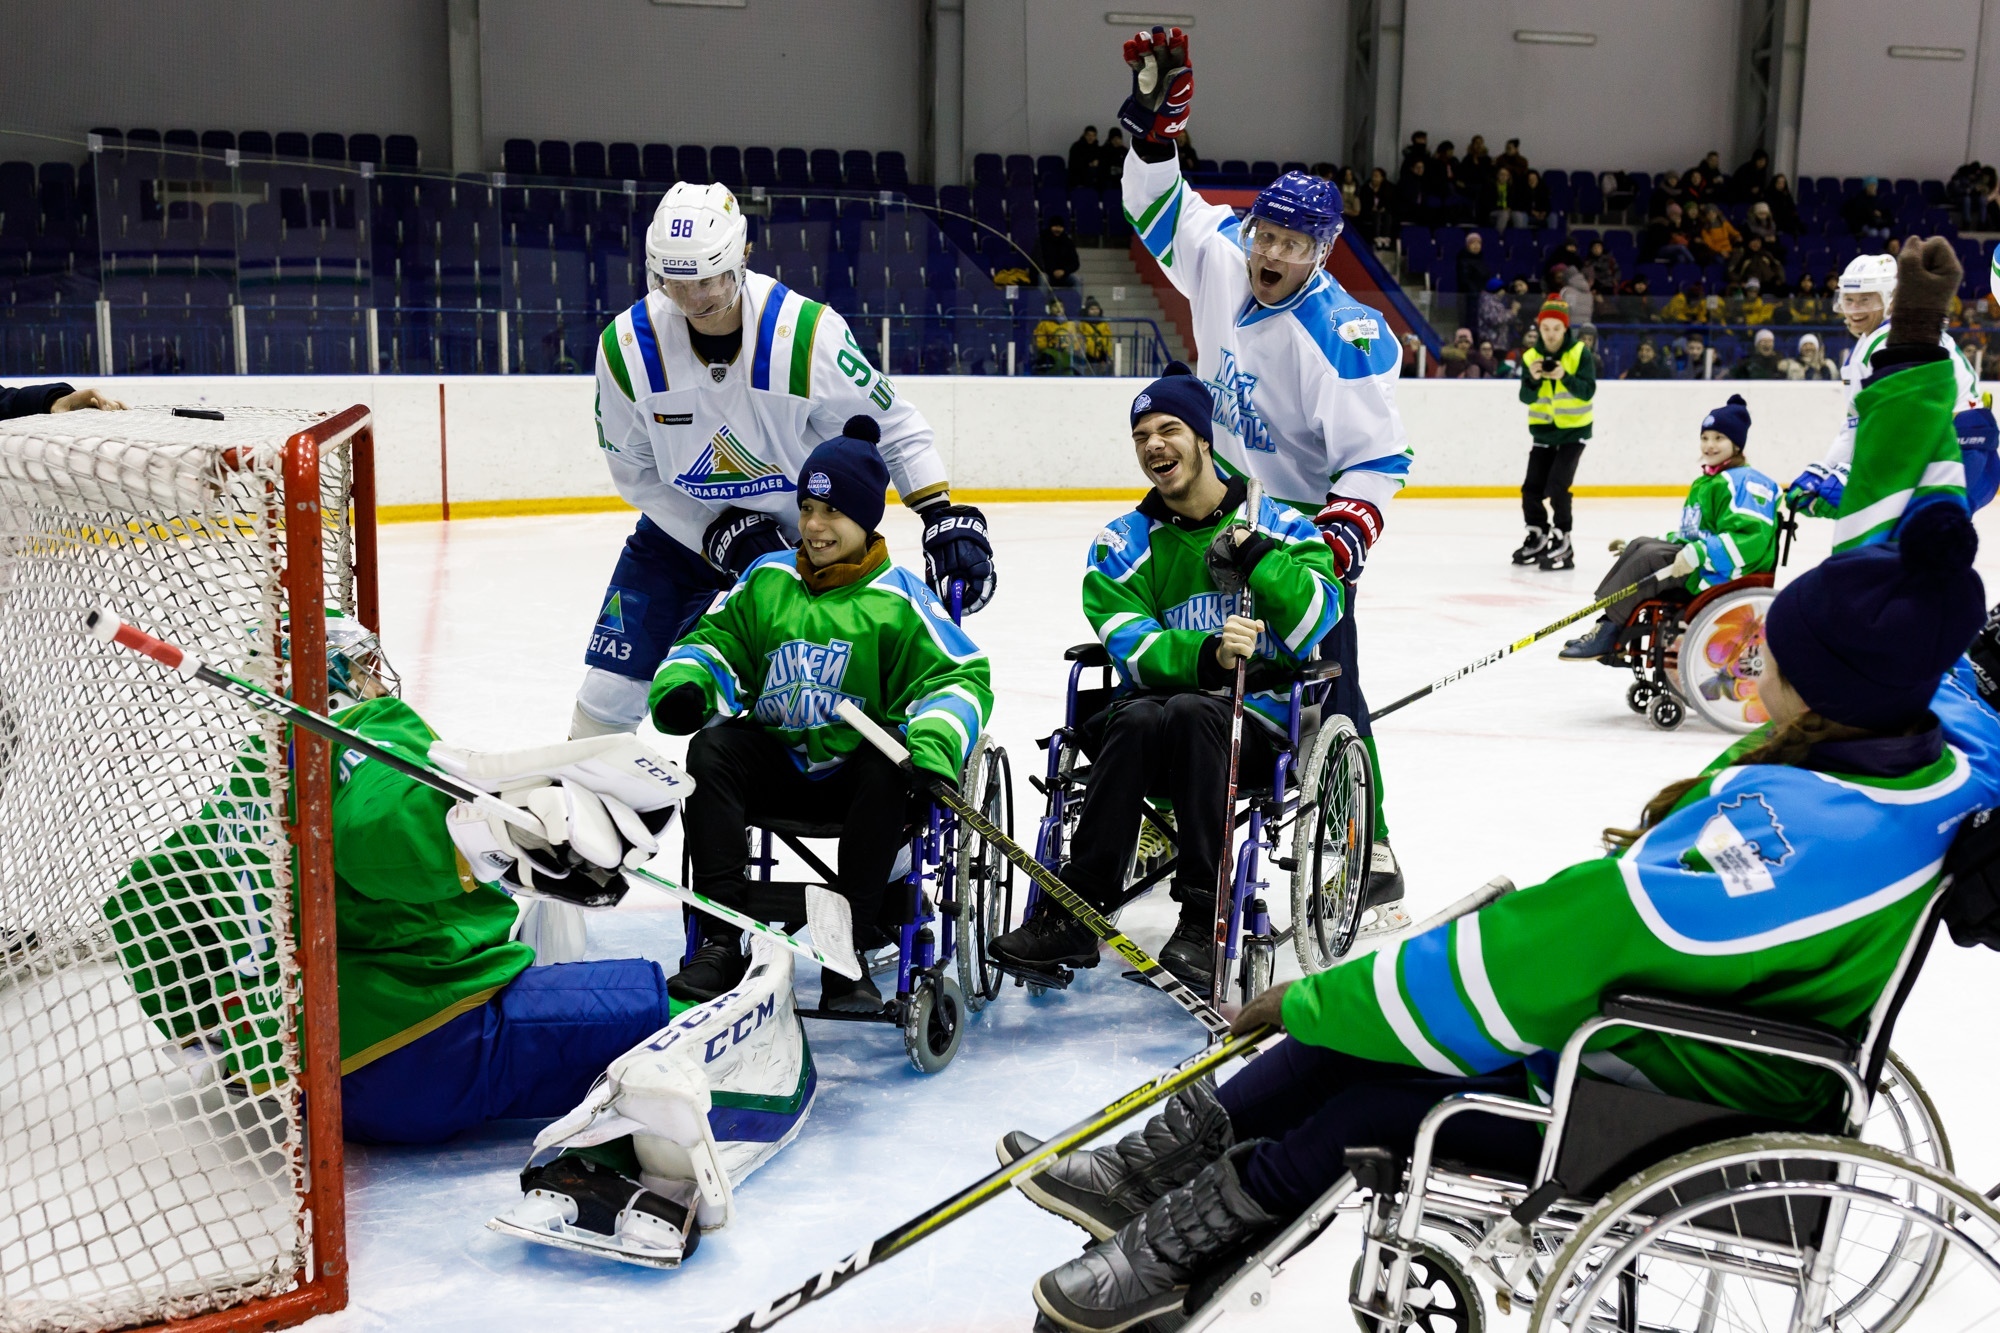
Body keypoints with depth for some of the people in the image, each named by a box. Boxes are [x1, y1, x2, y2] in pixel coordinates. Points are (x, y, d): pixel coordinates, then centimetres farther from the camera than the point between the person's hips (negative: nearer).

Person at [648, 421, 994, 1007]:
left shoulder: (896, 597, -5)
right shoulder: (768, 579, 8)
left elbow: (961, 676, -10)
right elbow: (714, 639, 13)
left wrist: (932, 750, -29)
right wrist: (684, 684, -11)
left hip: (856, 767, -3)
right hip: (776, 757, 4)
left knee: (886, 776, -34)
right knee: (711, 750, -23)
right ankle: (720, 942, -24)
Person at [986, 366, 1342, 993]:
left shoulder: (1276, 523, 5)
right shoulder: (1123, 543, 9)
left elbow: (1317, 620, -10)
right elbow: (1132, 647, -7)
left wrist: (1255, 554, -18)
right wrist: (1207, 654, -26)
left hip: (1257, 726, -2)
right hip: (1156, 720, 2)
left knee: (1190, 713, -36)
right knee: (1137, 718, -34)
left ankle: (1205, 918, -31)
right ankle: (1074, 914, -30)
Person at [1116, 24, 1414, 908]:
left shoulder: (1346, 337, -24)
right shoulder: (1220, 259, -6)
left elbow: (1378, 458, -23)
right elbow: (1160, 209, 10)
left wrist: (1338, 541, -34)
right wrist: (1153, 127, -5)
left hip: (1305, 521, -7)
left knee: (1327, 690, -10)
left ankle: (1371, 852, 1)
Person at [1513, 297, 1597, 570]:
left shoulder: (1580, 353, -11)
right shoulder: (1530, 357, -3)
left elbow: (1588, 391, -18)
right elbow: (1527, 397, -7)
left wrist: (1564, 376, -33)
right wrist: (1533, 379, -27)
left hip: (1574, 428, -4)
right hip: (1543, 429, 4)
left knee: (1556, 487, -15)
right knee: (1532, 487, 4)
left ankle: (1562, 543, -8)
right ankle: (1537, 536, 23)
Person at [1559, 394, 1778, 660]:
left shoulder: (1745, 482, -11)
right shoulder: (1703, 483, 22)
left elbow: (1751, 537, -25)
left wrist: (1700, 554, -33)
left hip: (1722, 576, -10)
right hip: (1695, 568, 10)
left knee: (1650, 557, -23)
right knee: (1642, 546, -7)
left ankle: (1608, 630, -21)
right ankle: (1607, 623, -18)